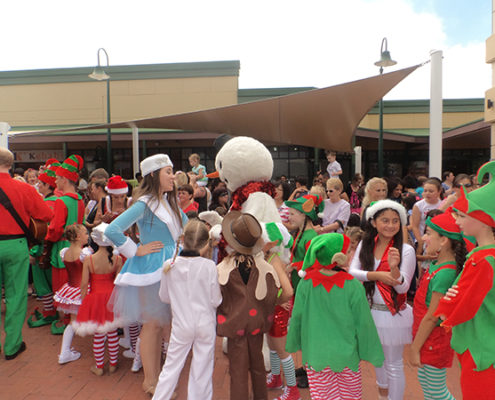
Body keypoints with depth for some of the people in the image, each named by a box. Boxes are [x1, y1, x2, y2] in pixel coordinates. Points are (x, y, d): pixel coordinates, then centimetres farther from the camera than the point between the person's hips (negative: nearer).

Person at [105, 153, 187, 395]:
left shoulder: (169, 202, 8)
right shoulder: (144, 203, -16)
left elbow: (184, 223, 25)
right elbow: (112, 230, -25)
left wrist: (179, 245, 11)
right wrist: (136, 251, -16)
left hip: (168, 265, 8)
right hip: (150, 267, -8)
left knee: (158, 322, 17)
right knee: (152, 324, 4)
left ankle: (156, 374, 32)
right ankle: (149, 380, 22)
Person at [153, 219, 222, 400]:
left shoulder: (169, 265, -10)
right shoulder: (209, 266, -17)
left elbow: (164, 297, 1)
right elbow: (216, 300, -10)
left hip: (181, 324, 1)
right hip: (205, 324, -1)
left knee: (171, 366, 15)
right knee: (202, 369, 14)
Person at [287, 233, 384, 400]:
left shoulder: (306, 283, -16)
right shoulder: (353, 287, -21)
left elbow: (297, 317, -6)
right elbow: (363, 323, -11)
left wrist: (293, 344, 12)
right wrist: (372, 353, 5)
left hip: (316, 353, 1)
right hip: (346, 354, -1)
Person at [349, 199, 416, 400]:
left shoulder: (406, 250, -13)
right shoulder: (365, 245, -2)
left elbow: (403, 287, -14)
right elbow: (352, 272, -10)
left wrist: (394, 268, -34)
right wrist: (378, 275, -23)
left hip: (393, 315, -4)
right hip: (369, 310, 5)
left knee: (393, 364, 10)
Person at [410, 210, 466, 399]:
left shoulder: (444, 274, -29)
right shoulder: (437, 264, -4)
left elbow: (432, 317, -25)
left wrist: (415, 348, -15)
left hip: (433, 340, -9)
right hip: (426, 337, 9)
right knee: (424, 381, 25)